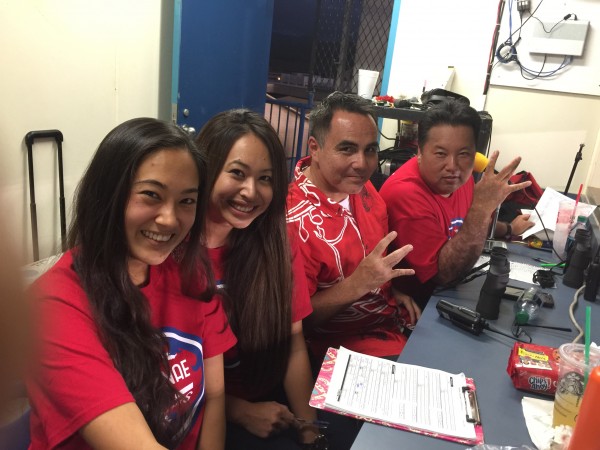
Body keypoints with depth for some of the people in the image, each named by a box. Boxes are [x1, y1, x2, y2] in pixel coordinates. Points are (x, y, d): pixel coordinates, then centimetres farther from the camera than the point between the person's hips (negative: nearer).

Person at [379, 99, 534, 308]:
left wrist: (508, 229, 26)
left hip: (452, 291, 8)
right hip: (416, 305, -8)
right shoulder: (406, 194, -27)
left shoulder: (457, 177, -3)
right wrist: (482, 207, -34)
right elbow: (443, 274, -29)